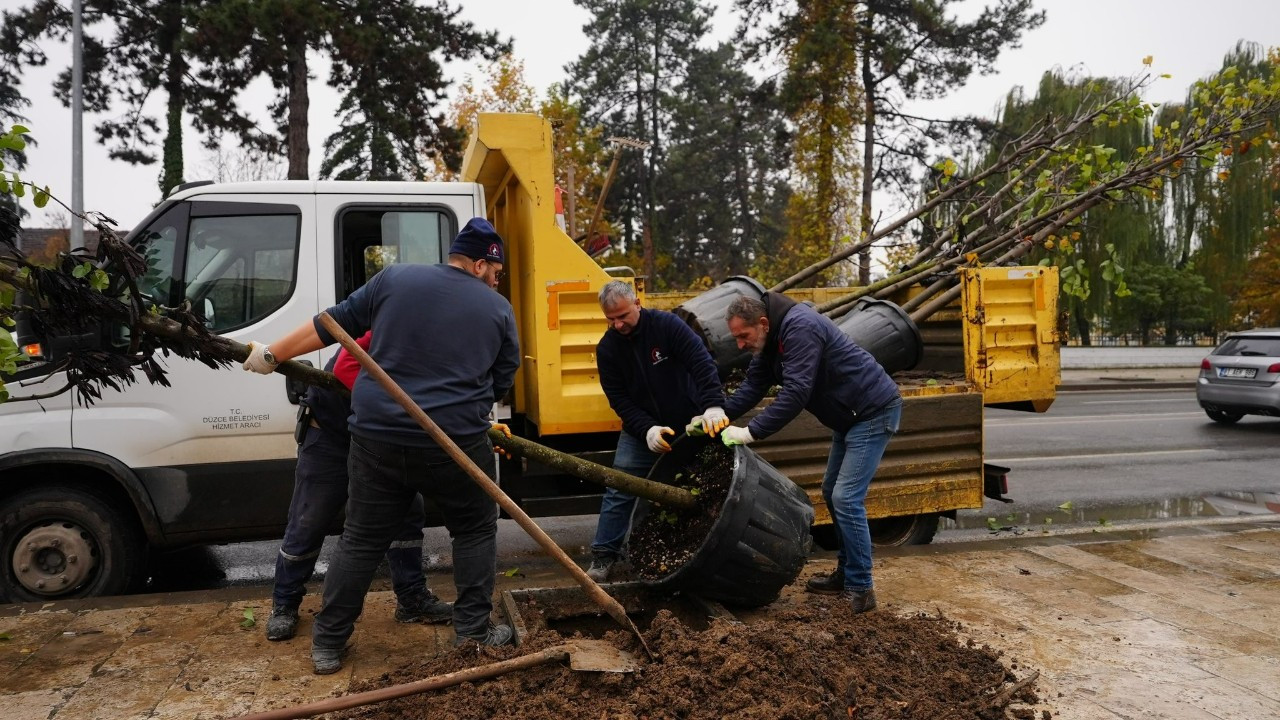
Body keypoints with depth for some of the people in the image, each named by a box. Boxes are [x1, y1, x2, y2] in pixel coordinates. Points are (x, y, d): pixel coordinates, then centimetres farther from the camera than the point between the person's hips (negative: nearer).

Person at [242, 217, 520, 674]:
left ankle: (327, 644, 24)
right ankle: (474, 631, 22)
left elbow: (332, 324, 9)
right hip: (455, 443, -2)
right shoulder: (498, 309, 4)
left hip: (378, 436, 2)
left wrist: (272, 355, 19)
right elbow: (502, 383, 10)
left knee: (362, 541, 15)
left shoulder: (394, 279, 5)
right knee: (475, 531, 20)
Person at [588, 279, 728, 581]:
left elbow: (702, 363, -25)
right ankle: (604, 556, 8)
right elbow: (619, 399, -8)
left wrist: (713, 406, -38)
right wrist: (647, 429, -23)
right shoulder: (607, 348, -8)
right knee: (619, 492, -2)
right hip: (640, 432, 2)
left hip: (687, 426, -2)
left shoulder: (666, 325, -17)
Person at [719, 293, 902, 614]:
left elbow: (795, 394, -33)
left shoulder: (800, 328, -26)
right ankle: (846, 574, 27)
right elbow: (752, 386, 2)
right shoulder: (771, 340, 5)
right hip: (849, 415, 11)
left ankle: (860, 590, -2)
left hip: (874, 411, -10)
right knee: (833, 493, 15)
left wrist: (750, 432, -33)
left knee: (846, 498, -13)